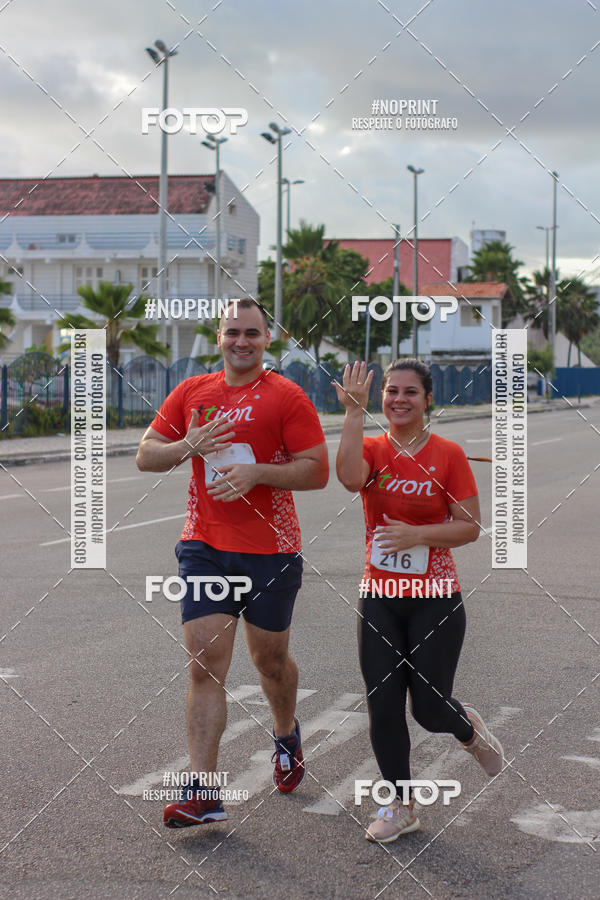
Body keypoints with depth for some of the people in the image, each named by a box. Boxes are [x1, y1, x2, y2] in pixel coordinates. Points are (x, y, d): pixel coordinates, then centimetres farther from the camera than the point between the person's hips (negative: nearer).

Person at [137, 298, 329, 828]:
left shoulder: (286, 397, -2)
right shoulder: (192, 392, 9)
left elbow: (317, 471, -7)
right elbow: (146, 456, 11)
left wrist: (257, 472, -20)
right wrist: (189, 445, -9)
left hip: (271, 551, -2)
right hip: (203, 547, 2)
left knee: (270, 659, 13)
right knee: (206, 663, -7)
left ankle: (287, 735, 44)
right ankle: (204, 792, -6)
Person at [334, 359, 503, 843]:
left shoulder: (449, 454, -4)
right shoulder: (372, 448, 2)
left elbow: (470, 527, -5)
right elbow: (350, 477, -23)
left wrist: (418, 535, -18)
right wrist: (355, 411, -24)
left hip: (435, 599, -2)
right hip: (380, 598, 2)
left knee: (429, 708, -2)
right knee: (383, 707, 2)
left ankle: (469, 728, 34)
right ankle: (402, 806, 20)